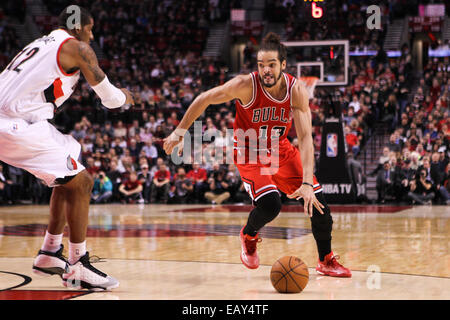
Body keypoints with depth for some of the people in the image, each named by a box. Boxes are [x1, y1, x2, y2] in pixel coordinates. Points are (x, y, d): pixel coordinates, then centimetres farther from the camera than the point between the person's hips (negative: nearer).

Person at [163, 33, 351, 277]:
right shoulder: (246, 86, -27)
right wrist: (180, 132, -12)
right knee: (270, 204, -25)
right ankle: (248, 235, 11)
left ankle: (326, 261, 18)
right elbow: (203, 99, -14)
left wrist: (307, 183, -35)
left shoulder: (297, 91, -21)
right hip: (249, 153, -4)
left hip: (281, 150, 4)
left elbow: (305, 138, -26)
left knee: (316, 201, -3)